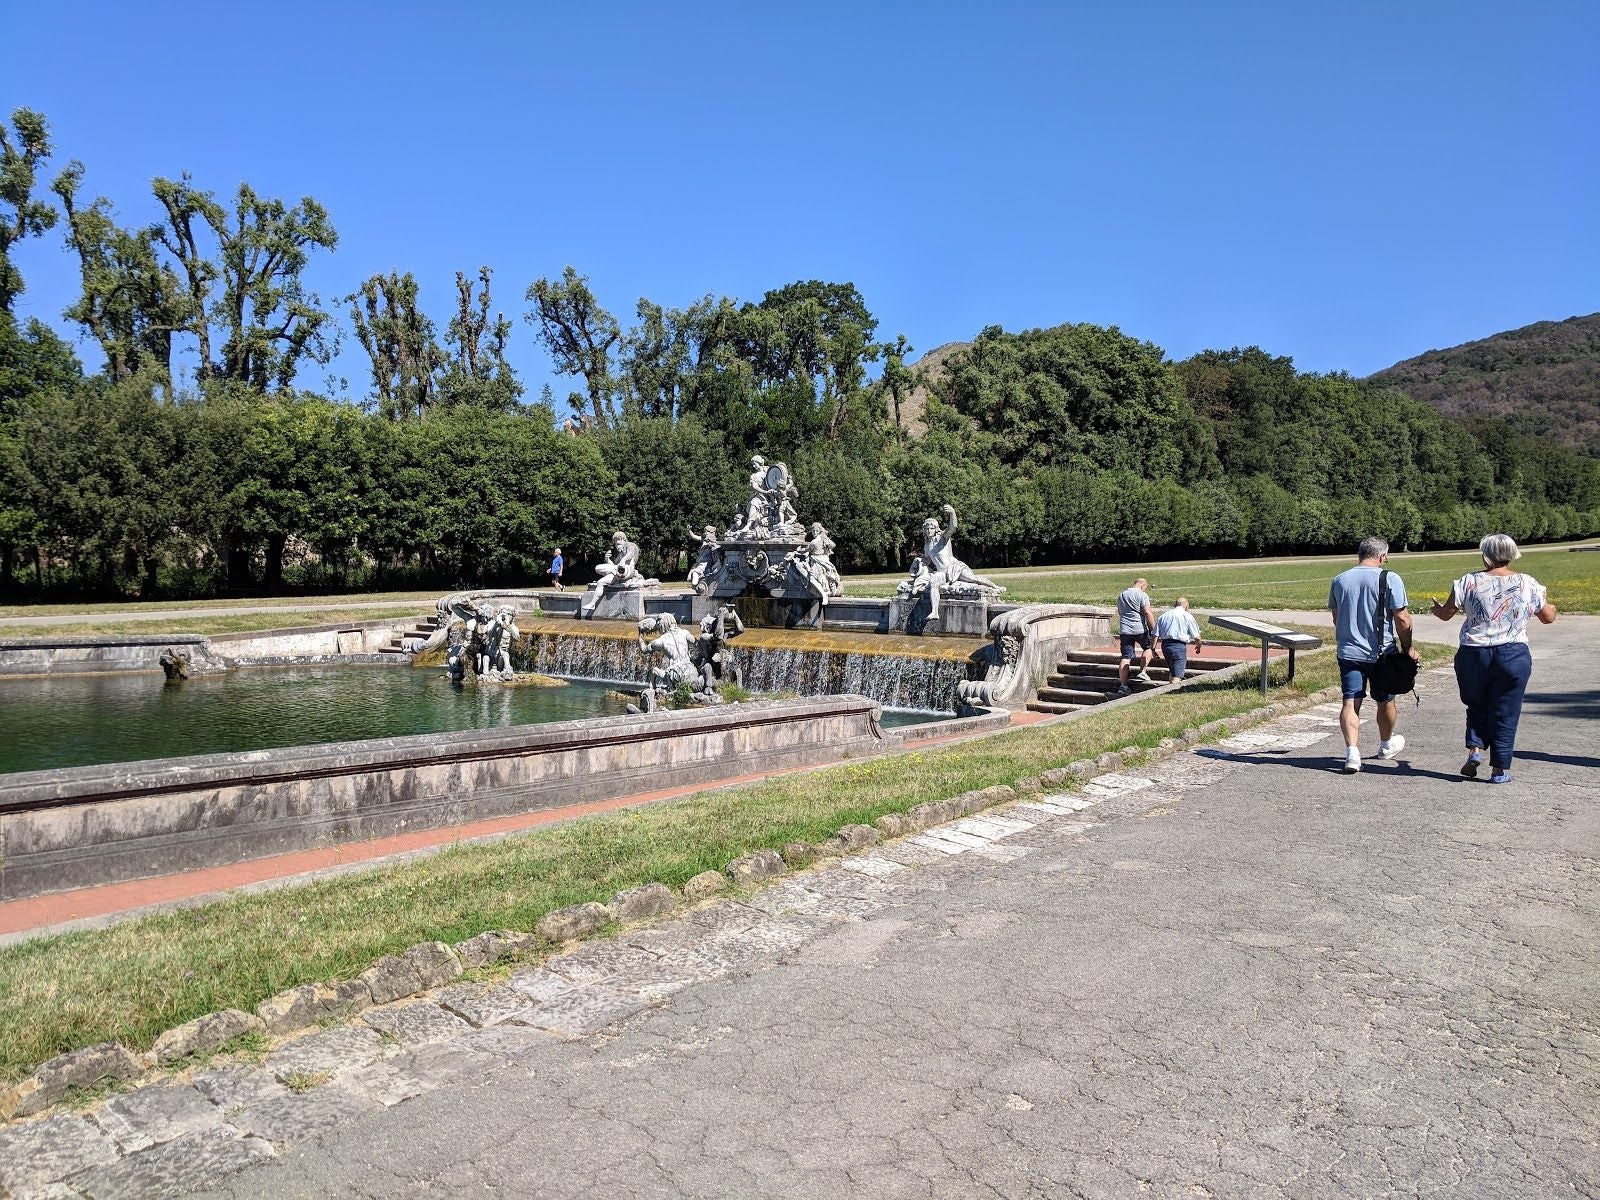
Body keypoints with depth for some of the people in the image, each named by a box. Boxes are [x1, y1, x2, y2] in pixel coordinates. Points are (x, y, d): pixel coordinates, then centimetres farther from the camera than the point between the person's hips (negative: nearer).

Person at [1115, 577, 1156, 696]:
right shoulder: (1142, 595, -4)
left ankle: (1123, 685, -4)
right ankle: (1142, 672, 13)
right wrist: (1154, 630, -7)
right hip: (1139, 629, -5)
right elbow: (1148, 613, -11)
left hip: (1124, 630, 5)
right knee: (1148, 647, 21)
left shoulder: (1121, 596, 19)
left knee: (1126, 657, 2)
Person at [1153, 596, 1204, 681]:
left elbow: (1156, 635, 5)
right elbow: (1197, 637, 1)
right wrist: (1199, 646, 20)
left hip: (1165, 645, 5)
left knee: (1172, 670, 23)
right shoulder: (1187, 616, 0)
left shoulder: (1163, 616, 12)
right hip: (1179, 646, -5)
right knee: (1177, 676, -6)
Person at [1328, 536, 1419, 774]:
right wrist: (1407, 648, 2)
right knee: (1385, 701, 18)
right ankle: (1387, 745, 38)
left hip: (1347, 652, 2)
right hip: (1381, 652, -2)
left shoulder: (1339, 580, 3)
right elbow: (1402, 619, -10)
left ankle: (1352, 752, -14)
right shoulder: (1389, 579, -10)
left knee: (1350, 703, 1)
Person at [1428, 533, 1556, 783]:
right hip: (1514, 656, 0)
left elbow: (1445, 614, -1)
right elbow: (1548, 617, 10)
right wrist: (1550, 606, 33)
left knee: (1476, 706, 20)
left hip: (1473, 655, 0)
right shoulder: (1528, 584, 0)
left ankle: (1475, 750, 3)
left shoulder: (1470, 582, -4)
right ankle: (1499, 769, 10)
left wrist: (1437, 608, 22)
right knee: (1505, 713, 7)